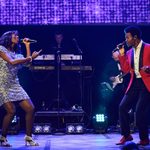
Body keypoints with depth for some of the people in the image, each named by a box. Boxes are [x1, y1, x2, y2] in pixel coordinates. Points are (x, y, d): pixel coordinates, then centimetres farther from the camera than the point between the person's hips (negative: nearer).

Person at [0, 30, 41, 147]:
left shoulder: (16, 53, 19)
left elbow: (28, 62, 5)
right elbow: (11, 62, -13)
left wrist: (27, 45, 11)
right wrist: (29, 58, -10)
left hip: (15, 85, 7)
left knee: (30, 109, -4)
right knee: (11, 111, -20)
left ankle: (28, 137, 6)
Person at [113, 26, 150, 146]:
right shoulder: (129, 52, 13)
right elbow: (126, 70, 9)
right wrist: (121, 56, 2)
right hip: (134, 84, 6)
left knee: (140, 111, -13)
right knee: (122, 107, -4)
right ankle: (126, 135, 8)